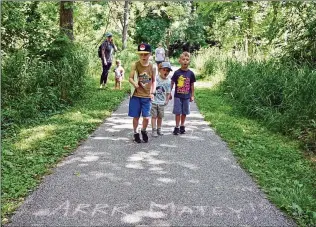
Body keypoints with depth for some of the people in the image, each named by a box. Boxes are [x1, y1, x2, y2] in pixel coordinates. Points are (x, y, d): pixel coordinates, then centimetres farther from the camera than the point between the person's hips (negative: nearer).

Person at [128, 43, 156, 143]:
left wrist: (152, 92, 0)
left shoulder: (152, 66, -2)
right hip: (136, 96, -1)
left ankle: (143, 131, 28)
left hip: (147, 97, 1)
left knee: (146, 117, -1)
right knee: (136, 116, 6)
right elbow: (130, 78, -4)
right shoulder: (135, 65, -7)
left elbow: (154, 81, 8)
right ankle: (135, 133, 28)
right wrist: (134, 83, -25)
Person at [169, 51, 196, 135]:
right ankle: (177, 127, 10)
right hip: (178, 96, -2)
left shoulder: (191, 73, -1)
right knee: (178, 112, 1)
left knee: (184, 112, 11)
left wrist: (192, 96, 9)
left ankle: (182, 126, 26)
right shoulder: (177, 73, -5)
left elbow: (192, 85, 7)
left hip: (186, 96, 2)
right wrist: (169, 93, 3)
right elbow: (172, 83, 3)